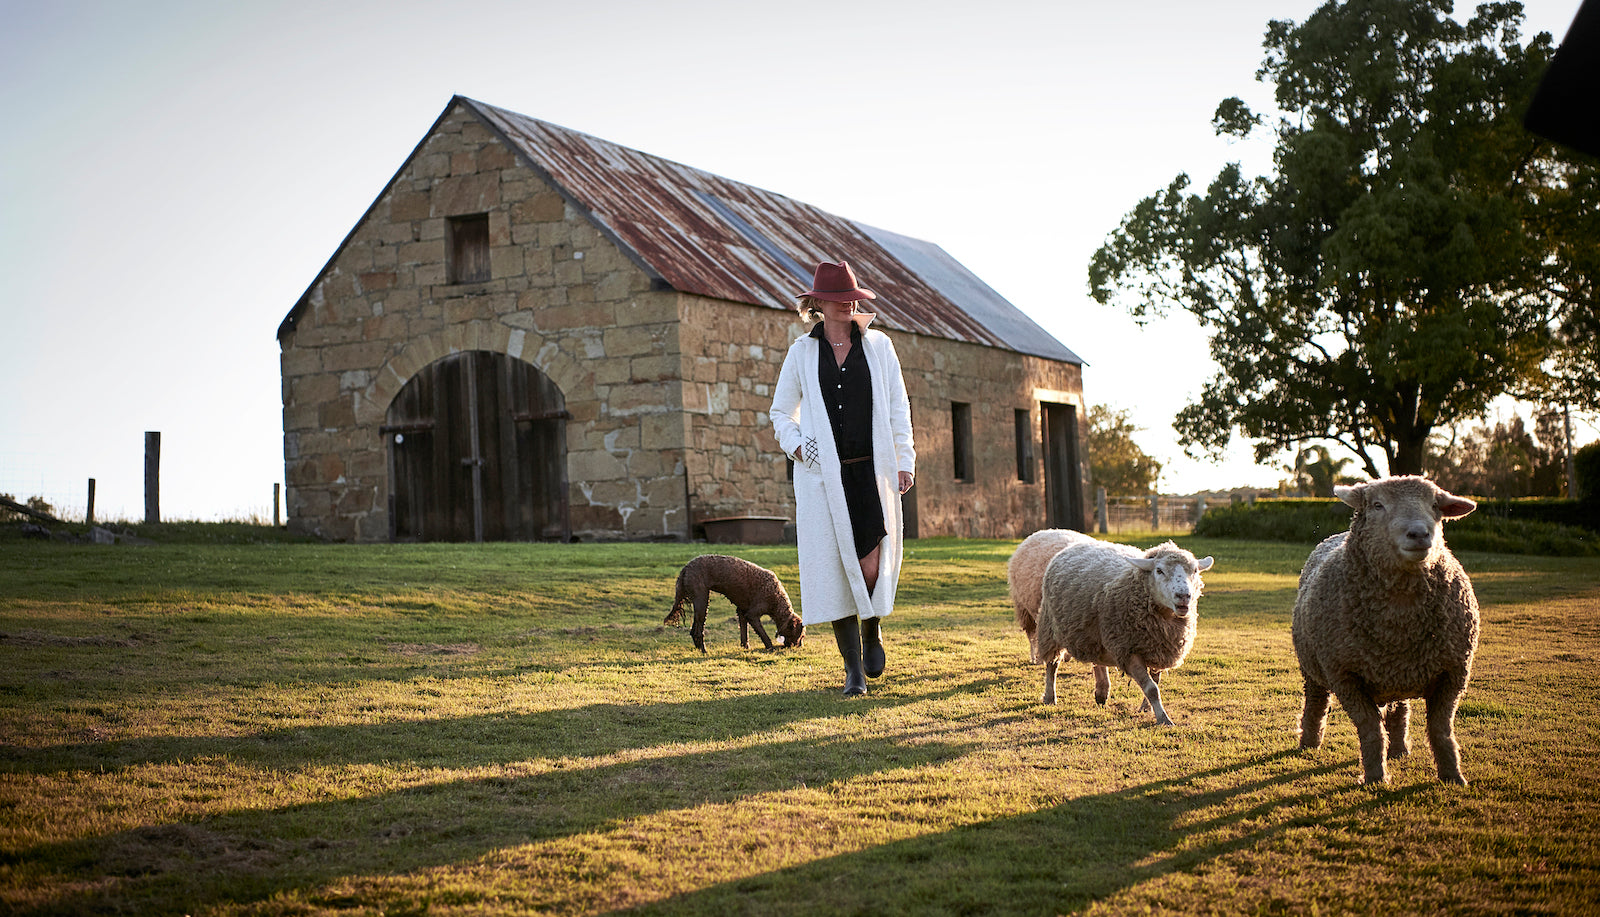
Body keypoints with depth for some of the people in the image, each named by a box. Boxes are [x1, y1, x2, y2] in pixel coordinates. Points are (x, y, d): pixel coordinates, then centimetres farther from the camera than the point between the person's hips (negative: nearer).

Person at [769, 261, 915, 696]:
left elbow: (898, 407, 8)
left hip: (872, 471, 0)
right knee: (835, 568, -5)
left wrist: (905, 460, 1)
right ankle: (854, 669, 6)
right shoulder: (802, 351, 7)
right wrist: (798, 445, -4)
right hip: (823, 474, 0)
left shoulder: (878, 345, 7)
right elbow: (782, 412, 15)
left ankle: (872, 630, 26)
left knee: (872, 567, -9)